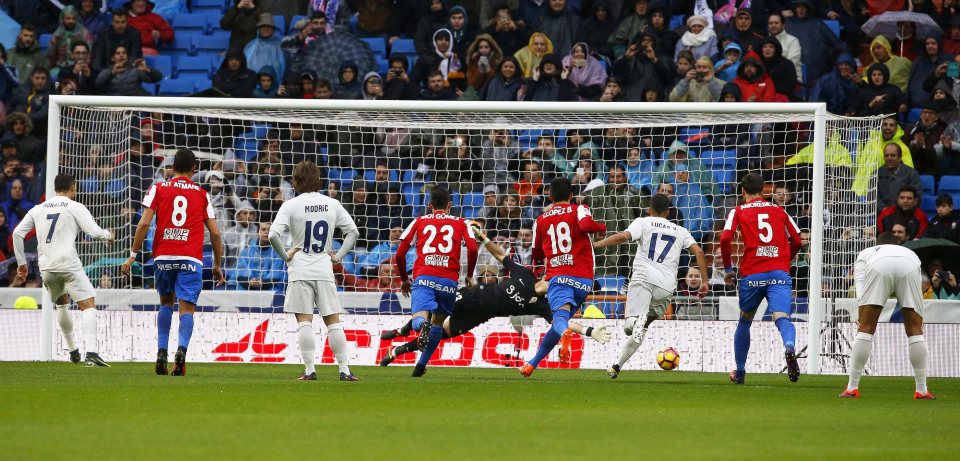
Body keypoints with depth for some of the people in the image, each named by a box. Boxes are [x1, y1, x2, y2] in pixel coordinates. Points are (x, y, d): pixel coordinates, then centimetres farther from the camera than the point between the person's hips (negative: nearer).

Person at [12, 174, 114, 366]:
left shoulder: (38, 209, 14)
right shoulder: (75, 207, 0)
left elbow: (17, 233, 13)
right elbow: (94, 232, -9)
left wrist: (21, 262, 20)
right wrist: (108, 235, 13)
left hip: (46, 268, 5)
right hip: (69, 264, -5)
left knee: (61, 303, 28)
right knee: (88, 306, -7)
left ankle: (73, 350, 32)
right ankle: (91, 352, -25)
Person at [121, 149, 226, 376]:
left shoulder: (158, 189, 8)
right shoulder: (202, 194, 11)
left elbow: (144, 223, -2)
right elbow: (215, 232, 10)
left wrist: (133, 255, 3)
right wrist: (218, 265, 18)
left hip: (164, 256, 1)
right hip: (191, 259, -1)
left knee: (166, 303, 20)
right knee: (187, 309, -4)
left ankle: (161, 352, 7)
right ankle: (181, 349, -28)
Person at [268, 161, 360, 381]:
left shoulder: (291, 205, -6)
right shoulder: (332, 204, 4)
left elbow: (274, 235, -17)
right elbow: (353, 231, 6)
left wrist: (285, 255, -3)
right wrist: (338, 256, 10)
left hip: (300, 271, -3)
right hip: (325, 270, 3)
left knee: (304, 321, -1)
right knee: (333, 321, 7)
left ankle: (310, 370, -7)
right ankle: (344, 369, 3)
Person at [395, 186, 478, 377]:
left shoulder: (419, 222, 18)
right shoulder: (460, 224, 17)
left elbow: (400, 254, 14)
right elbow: (473, 248, 0)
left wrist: (404, 279, 28)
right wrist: (469, 275, 15)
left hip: (423, 278, -1)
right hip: (449, 280, 1)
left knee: (419, 319, -16)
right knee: (438, 321, 21)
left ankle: (423, 325, -53)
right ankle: (421, 365, 17)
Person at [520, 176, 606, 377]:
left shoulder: (541, 219, 17)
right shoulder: (579, 210, 9)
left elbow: (536, 255, 26)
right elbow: (585, 225, -14)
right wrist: (601, 227, 6)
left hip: (557, 276, -1)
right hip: (583, 278, 1)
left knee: (560, 316, -24)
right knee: (560, 320, 16)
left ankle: (566, 335, -62)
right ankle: (532, 364, 21)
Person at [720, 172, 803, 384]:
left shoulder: (738, 212, 9)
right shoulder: (779, 211, 17)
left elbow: (725, 238, -7)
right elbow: (797, 242, 18)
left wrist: (728, 269, 4)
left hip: (752, 274, -1)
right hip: (780, 273, 1)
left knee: (744, 321, 19)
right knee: (782, 317, -15)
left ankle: (739, 372, 29)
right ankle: (789, 348, -49)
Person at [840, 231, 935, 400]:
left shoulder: (866, 253, 40)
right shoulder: (910, 253, 46)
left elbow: (859, 283, 21)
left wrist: (862, 314, 11)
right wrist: (919, 320, 35)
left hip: (879, 267, -1)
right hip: (908, 268, 1)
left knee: (866, 328, 5)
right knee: (915, 329, 11)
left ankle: (852, 387, 5)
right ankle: (922, 390, 12)